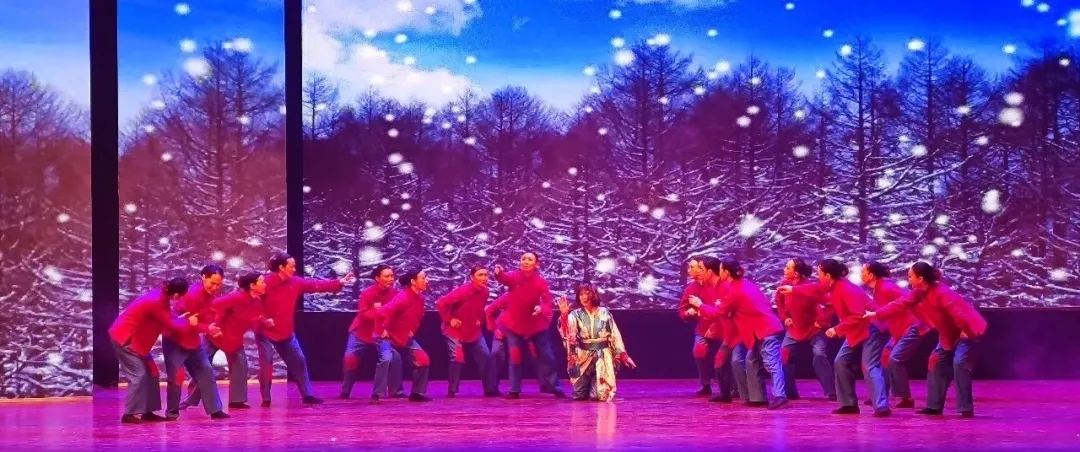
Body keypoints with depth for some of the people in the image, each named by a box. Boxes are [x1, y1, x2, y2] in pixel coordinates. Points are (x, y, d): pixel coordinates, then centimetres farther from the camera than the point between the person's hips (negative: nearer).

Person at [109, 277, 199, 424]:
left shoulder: (162, 296, -2)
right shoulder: (156, 302, -29)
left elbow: (168, 317, 10)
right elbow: (171, 325, -20)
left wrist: (181, 319, -4)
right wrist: (188, 322, -6)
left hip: (134, 337, 10)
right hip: (124, 338, -10)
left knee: (150, 372, 9)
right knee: (138, 374, -12)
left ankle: (147, 412, 13)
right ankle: (128, 414, -7)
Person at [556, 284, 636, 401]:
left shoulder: (605, 313, 1)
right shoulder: (576, 315, 0)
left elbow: (615, 335, 3)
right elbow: (566, 332, -18)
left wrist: (623, 354, -3)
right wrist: (564, 315, -35)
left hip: (603, 358, -1)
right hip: (583, 358, 1)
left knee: (601, 395, -9)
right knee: (580, 395, 0)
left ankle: (598, 389, 27)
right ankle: (588, 384, 34)